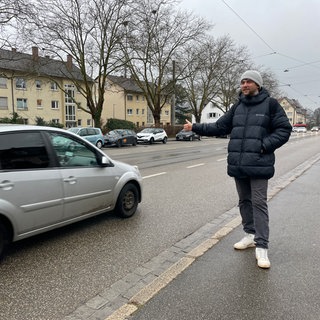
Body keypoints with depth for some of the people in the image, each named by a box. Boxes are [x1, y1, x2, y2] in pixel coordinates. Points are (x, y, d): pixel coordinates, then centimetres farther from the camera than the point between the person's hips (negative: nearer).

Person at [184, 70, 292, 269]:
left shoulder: (270, 104, -2)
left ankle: (262, 247, 4)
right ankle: (251, 235, 30)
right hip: (238, 165, 6)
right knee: (244, 201, 14)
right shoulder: (237, 107, 13)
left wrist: (264, 145, -15)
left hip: (259, 165, -5)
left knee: (259, 203, -4)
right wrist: (196, 127, 5)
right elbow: (219, 127, 12)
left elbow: (284, 130, -4)